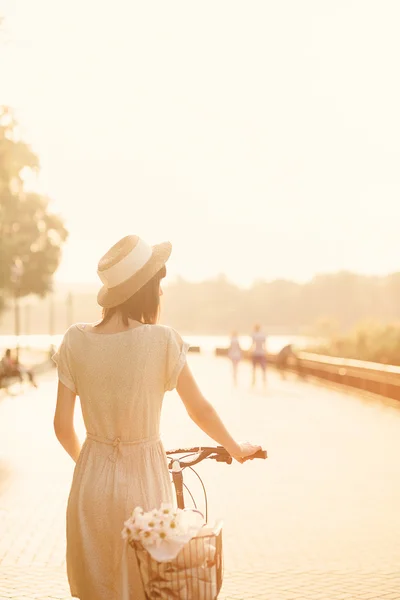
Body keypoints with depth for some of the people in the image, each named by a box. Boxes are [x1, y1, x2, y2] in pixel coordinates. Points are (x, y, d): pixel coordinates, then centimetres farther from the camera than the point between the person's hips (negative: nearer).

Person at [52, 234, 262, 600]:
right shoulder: (163, 341, -16)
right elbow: (200, 410, -6)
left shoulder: (76, 341, -7)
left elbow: (62, 425, -2)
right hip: (144, 480, -3)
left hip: (92, 479, 3)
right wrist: (237, 449, 13)